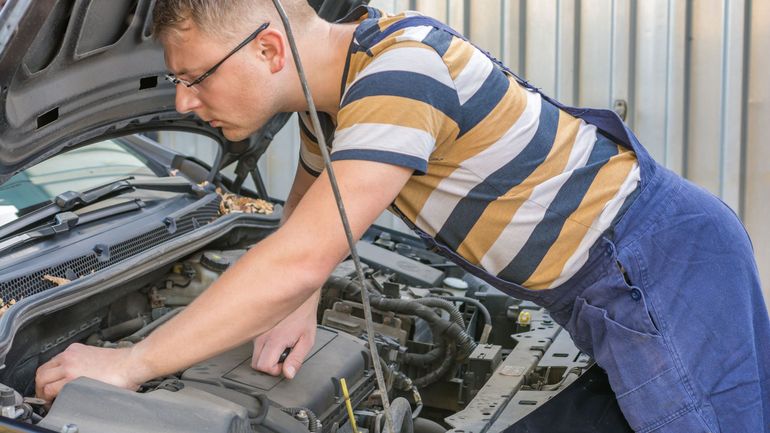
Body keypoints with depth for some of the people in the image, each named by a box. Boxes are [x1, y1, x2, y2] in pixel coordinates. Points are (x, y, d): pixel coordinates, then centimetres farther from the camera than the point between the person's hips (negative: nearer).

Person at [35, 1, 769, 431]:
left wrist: (130, 363, -24)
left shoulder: (400, 68, -30)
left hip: (661, 263, -9)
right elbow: (306, 204, 21)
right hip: (600, 286, 9)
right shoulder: (334, 81, 3)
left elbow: (297, 262, -33)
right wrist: (301, 309, 1)